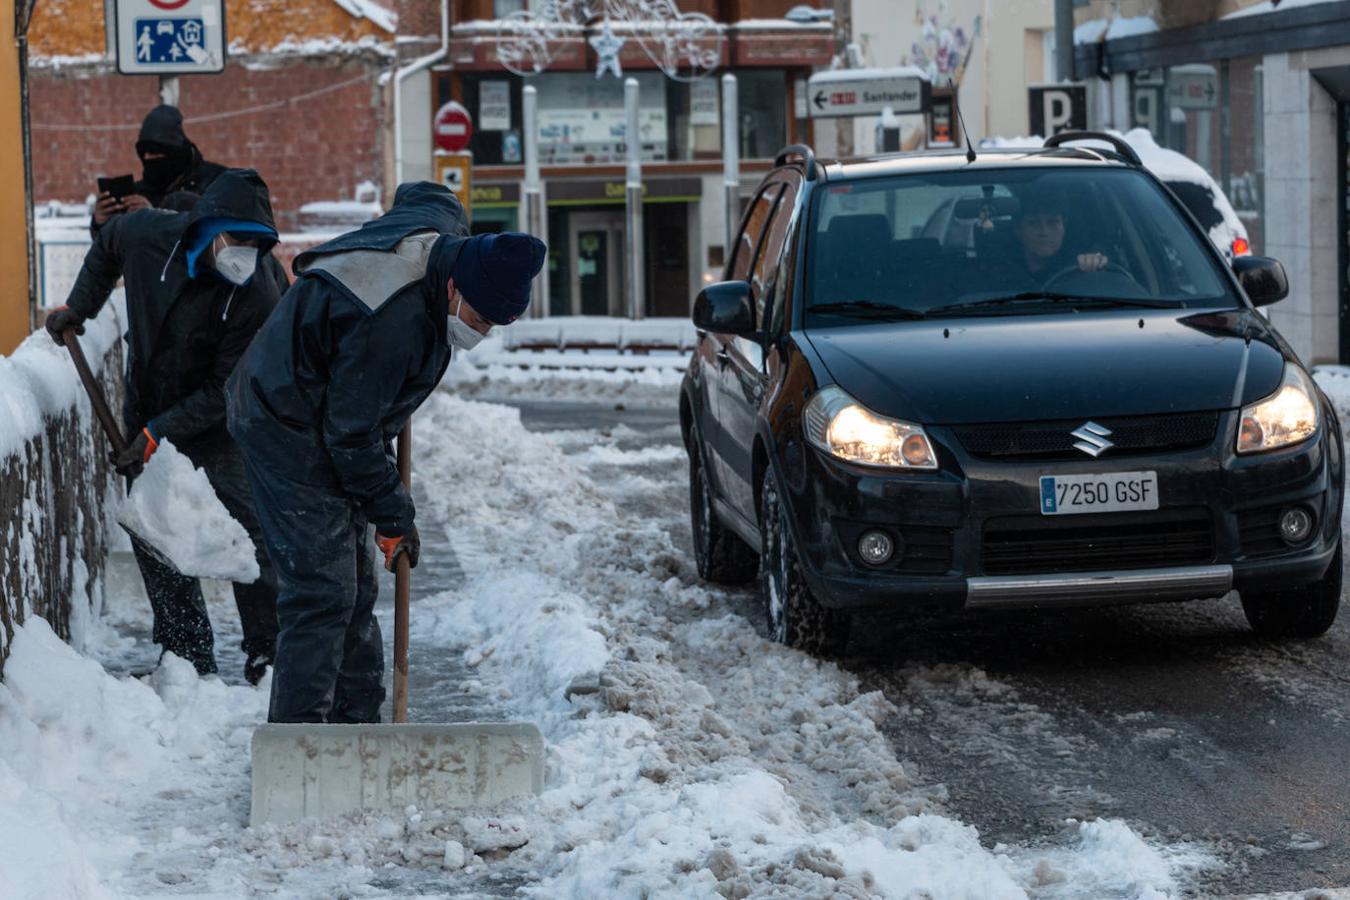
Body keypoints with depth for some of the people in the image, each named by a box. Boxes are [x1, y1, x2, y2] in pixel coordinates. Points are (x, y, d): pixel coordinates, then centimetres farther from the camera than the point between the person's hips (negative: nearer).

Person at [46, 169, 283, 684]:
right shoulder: (147, 234, -17)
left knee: (248, 536, -10)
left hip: (217, 425, -4)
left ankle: (268, 654, 1)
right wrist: (78, 308, 5)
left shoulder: (258, 298, -28)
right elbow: (106, 248, 10)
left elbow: (225, 390, -24)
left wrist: (158, 434, -26)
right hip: (146, 411, 4)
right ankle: (189, 657, 14)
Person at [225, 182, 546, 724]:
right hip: (289, 432, -10)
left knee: (355, 587, 13)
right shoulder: (392, 321, -34)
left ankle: (358, 724, 20)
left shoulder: (440, 227, -7)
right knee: (323, 592, -15)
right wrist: (394, 517, -14)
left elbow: (422, 194, 20)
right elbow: (352, 434, -26)